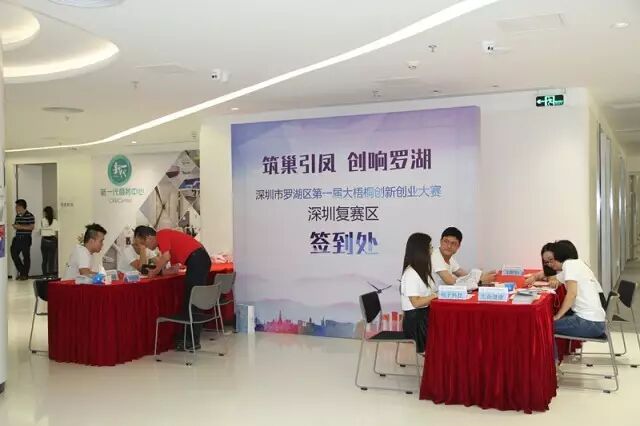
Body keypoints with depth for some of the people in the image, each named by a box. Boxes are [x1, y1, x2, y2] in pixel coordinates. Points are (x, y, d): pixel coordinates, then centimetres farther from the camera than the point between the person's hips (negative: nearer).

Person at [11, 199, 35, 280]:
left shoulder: (29, 216, -9)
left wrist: (21, 226, -18)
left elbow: (32, 227, -15)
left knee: (26, 256, 0)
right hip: (17, 238, 8)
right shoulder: (17, 216, 14)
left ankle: (25, 274, 10)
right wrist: (15, 226, 4)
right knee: (14, 254, 4)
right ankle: (21, 271, 18)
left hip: (26, 238, -8)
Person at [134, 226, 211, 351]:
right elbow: (175, 268, 26)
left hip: (196, 260, -10)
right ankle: (188, 337, 21)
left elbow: (166, 257, -17)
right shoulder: (166, 238, 26)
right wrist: (158, 268, 18)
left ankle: (193, 341, 0)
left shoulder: (161, 235, -1)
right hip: (201, 259, 10)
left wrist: (155, 271, -3)